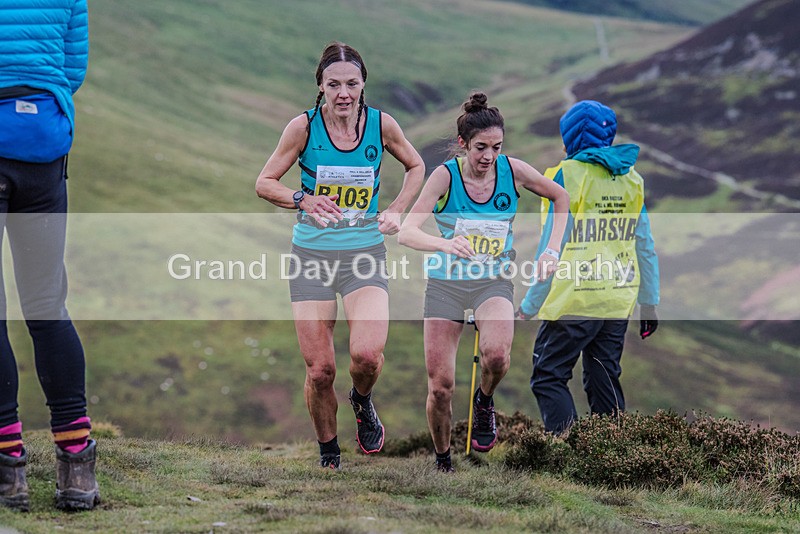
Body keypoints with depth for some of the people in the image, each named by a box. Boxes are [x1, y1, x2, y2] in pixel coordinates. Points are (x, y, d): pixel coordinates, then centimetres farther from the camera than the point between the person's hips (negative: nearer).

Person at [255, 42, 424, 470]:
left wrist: (396, 211, 1)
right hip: (312, 254, 0)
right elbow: (264, 183, 0)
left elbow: (415, 166, 16)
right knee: (319, 370, -3)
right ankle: (328, 454, 22)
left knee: (367, 355, -22)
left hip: (365, 253, 0)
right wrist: (303, 200, -18)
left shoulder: (381, 124, -3)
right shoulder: (304, 126, -7)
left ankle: (362, 401, 14)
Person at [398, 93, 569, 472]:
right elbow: (407, 232, -23)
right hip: (445, 282, 0)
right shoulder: (445, 175, -14)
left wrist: (552, 251, 0)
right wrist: (444, 244, -43)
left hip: (494, 281, 0)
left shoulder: (513, 171, -8)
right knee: (440, 385, -5)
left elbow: (561, 198, 10)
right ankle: (443, 461, 19)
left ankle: (484, 402, 3)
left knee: (497, 355, -31)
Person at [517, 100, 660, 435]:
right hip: (618, 303, 6)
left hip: (574, 302, -6)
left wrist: (529, 306, -5)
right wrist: (649, 302, 19)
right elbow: (645, 248, 12)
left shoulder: (567, 176, -10)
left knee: (549, 379, 1)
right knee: (605, 380, 14)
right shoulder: (632, 180, 9)